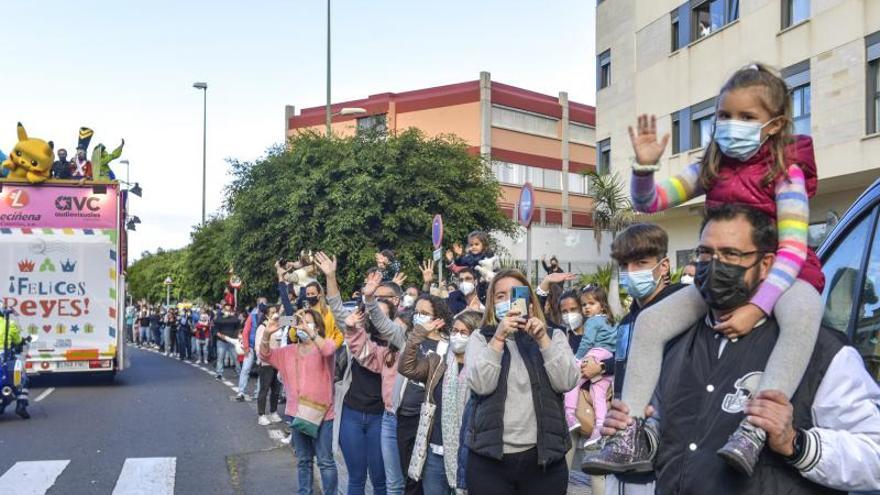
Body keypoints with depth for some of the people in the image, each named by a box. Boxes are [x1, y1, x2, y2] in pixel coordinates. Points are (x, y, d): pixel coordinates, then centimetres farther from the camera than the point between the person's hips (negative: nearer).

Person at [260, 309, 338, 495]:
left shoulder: (324, 346, -6)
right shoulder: (289, 351, 9)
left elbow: (329, 349, -29)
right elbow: (265, 355, 1)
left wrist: (309, 331, -39)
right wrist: (267, 334, -17)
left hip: (321, 414, -5)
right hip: (297, 414, 5)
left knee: (325, 461, 3)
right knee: (303, 461, 18)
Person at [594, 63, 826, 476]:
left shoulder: (786, 171, -13)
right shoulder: (710, 169, 2)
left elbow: (793, 249, -21)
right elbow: (649, 202, 2)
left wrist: (756, 308, -32)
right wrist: (645, 166, -20)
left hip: (780, 274, -5)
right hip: (720, 277, 5)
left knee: (803, 313, -40)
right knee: (650, 321, -13)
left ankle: (755, 427, -47)